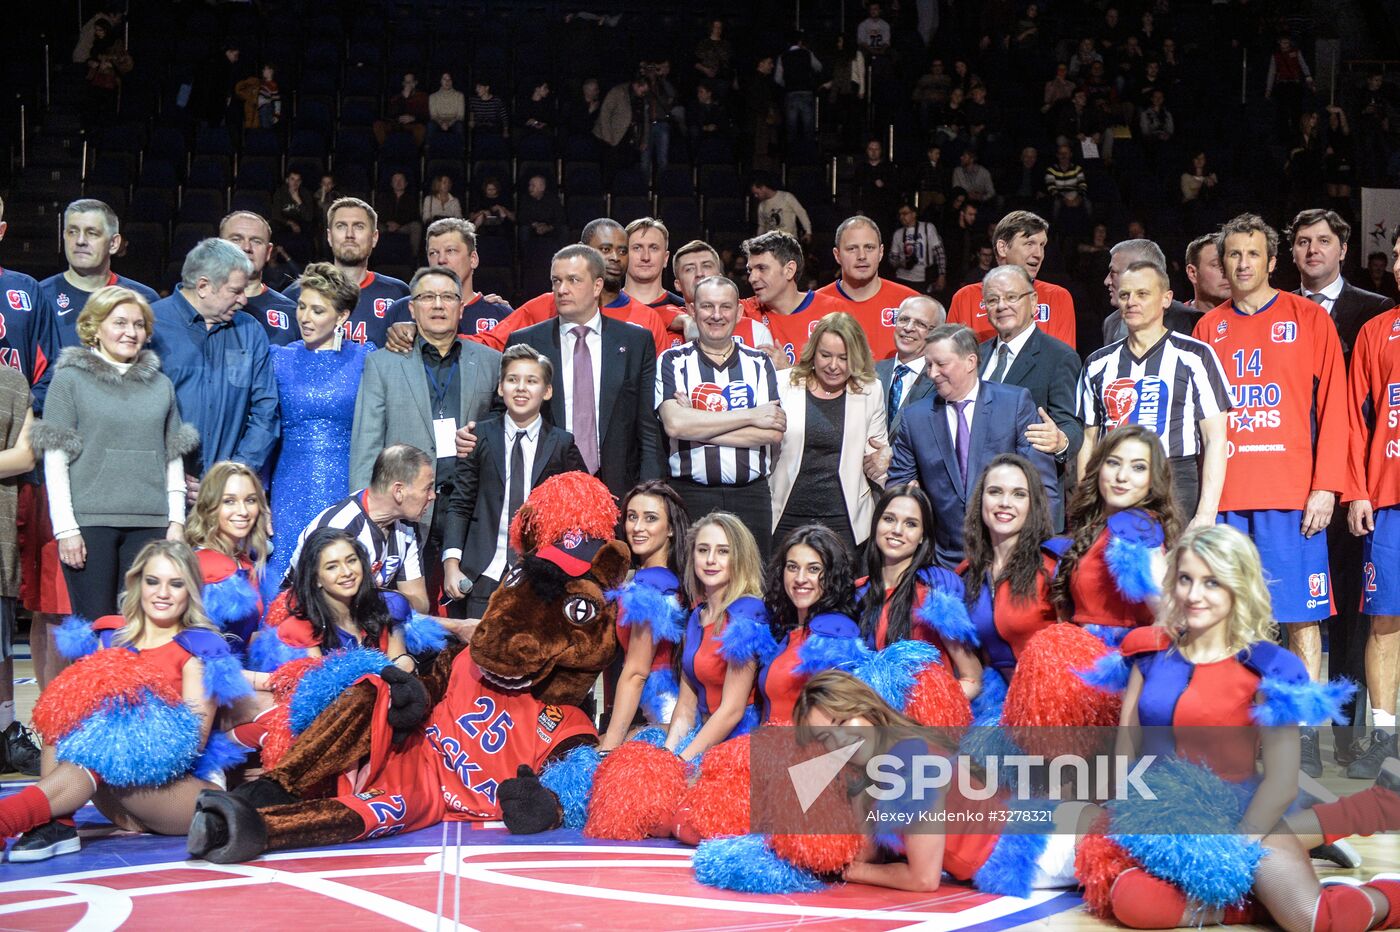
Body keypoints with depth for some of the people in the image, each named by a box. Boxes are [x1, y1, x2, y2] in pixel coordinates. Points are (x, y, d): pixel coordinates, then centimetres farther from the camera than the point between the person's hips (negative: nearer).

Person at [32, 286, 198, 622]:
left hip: (150, 524, 3)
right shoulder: (69, 379, 4)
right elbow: (54, 459, 0)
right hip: (89, 522, -3)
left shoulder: (161, 384, 15)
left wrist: (177, 520, 8)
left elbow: (174, 457, 17)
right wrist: (66, 528, -7)